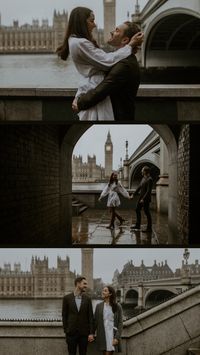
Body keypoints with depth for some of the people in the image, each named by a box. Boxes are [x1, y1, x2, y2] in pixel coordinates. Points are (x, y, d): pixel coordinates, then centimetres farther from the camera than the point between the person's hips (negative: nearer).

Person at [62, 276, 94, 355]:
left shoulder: (87, 299, 4)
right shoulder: (67, 298, 0)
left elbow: (91, 316, 2)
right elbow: (64, 315, 3)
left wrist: (91, 333, -4)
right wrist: (66, 331, -2)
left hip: (84, 333, 1)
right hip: (71, 333, -1)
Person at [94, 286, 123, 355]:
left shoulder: (117, 306, -1)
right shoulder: (99, 306, 5)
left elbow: (120, 323, -2)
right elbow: (95, 321, 6)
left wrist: (117, 337, -10)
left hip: (112, 334, -2)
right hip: (102, 335, 2)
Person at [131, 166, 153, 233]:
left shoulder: (149, 179, -18)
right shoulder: (143, 178, 11)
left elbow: (148, 191, -23)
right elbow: (139, 187, 18)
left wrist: (143, 199, -25)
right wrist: (133, 194, 17)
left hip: (146, 199, -10)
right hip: (141, 197, 10)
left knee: (147, 212, -3)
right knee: (137, 210, 16)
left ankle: (149, 228, 6)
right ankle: (137, 225, 27)